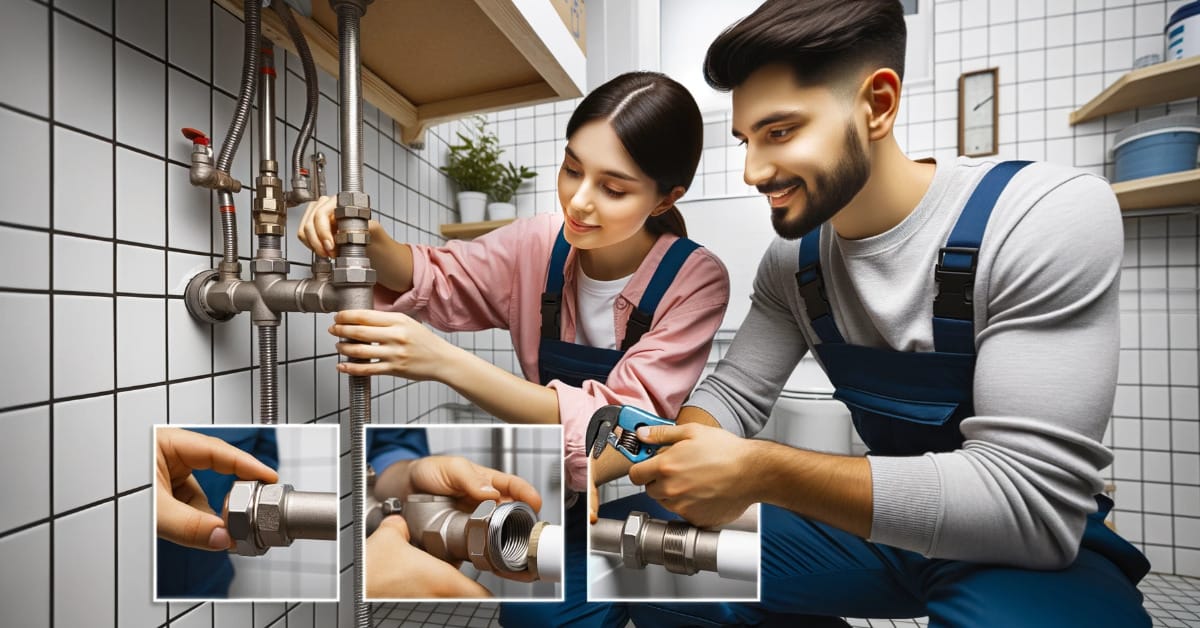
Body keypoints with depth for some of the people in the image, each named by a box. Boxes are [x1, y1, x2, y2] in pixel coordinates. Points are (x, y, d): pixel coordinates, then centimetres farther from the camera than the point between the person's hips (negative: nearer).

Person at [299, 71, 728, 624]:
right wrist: (367, 238, -24)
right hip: (563, 500, 2)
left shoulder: (695, 282, -22)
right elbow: (438, 281, -2)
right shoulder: (539, 245, -11)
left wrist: (445, 362, -38)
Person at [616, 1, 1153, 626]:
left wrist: (757, 472, -34)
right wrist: (682, 451, -28)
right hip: (886, 521, 5)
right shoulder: (791, 258, -7)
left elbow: (1032, 499, -28)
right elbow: (732, 394, -5)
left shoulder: (1053, 217, -23)